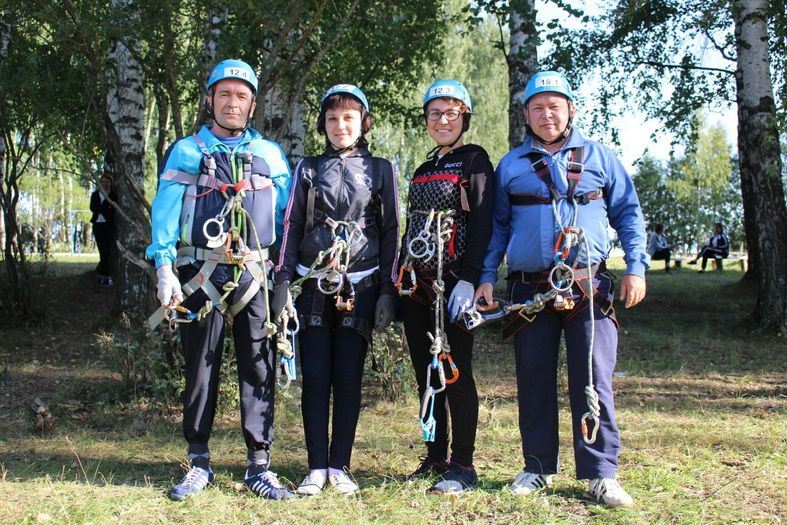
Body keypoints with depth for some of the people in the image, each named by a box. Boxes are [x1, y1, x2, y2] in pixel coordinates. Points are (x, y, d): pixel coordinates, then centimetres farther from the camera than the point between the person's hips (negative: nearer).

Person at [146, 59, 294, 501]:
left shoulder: (270, 154, 13)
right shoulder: (186, 152, 9)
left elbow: (287, 215, 12)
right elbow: (165, 214, 3)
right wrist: (165, 269, -7)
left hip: (255, 274, 1)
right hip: (201, 274, -1)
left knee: (259, 368, 0)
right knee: (200, 368, 5)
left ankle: (259, 464, 8)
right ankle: (199, 463, 15)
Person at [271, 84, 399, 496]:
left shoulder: (380, 170, 8)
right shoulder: (308, 169, 11)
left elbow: (390, 230, 6)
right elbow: (291, 226, 9)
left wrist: (388, 291, -1)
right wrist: (284, 281, 0)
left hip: (360, 286, -1)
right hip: (312, 285, 1)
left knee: (348, 378, 3)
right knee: (314, 377, 0)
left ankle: (340, 466, 12)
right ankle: (316, 467, 9)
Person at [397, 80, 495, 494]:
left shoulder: (475, 163, -2)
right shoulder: (423, 170, 20)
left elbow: (482, 225, -12)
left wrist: (468, 280, -21)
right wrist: (400, 279, 16)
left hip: (452, 284, -7)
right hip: (416, 285, 7)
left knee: (456, 372, -5)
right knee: (426, 375, 10)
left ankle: (463, 466, 3)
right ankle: (436, 457, 19)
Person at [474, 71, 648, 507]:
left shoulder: (599, 156, 11)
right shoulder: (510, 165, 14)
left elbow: (628, 213, 11)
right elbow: (497, 225, 15)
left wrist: (636, 267, 1)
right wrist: (486, 276, 6)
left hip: (589, 287, -1)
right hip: (530, 288, 2)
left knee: (593, 381, -5)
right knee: (534, 381, 6)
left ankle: (601, 474, 3)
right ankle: (539, 467, 19)